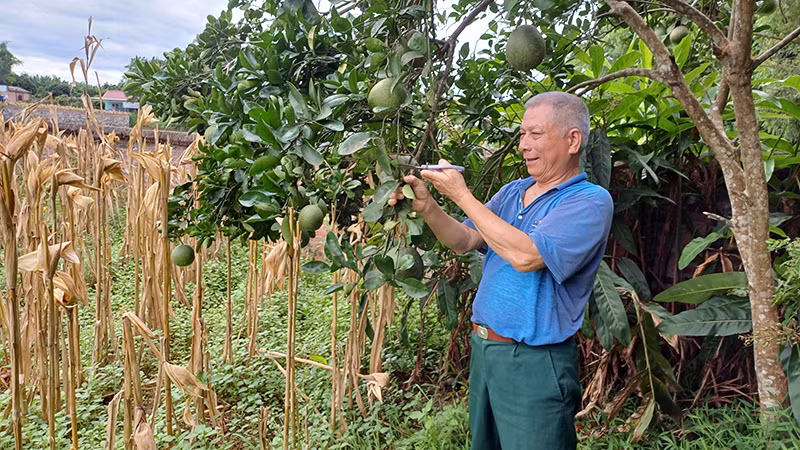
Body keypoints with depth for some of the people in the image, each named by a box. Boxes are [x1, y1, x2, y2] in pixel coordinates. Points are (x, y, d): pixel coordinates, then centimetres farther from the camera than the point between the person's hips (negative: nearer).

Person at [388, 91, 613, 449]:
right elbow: (464, 241, 6)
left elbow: (526, 256, -26)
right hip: (483, 349, 7)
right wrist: (426, 207, -12)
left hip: (534, 364, -7)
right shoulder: (512, 192, 10)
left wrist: (462, 195, -20)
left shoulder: (591, 201, -14)